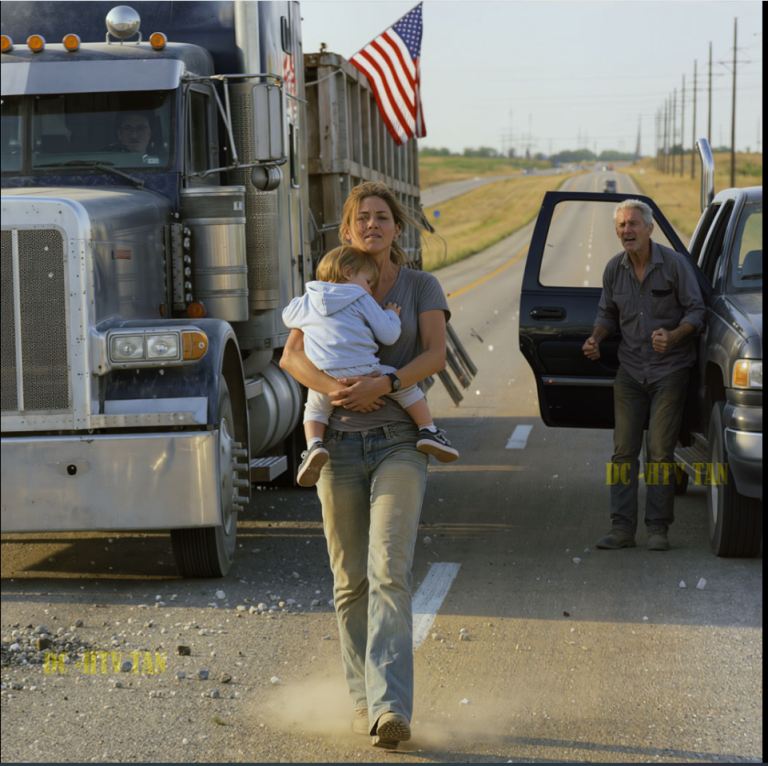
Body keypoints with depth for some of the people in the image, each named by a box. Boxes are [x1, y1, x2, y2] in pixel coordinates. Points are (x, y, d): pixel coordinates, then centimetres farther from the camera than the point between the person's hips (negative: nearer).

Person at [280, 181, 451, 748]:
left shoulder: (421, 287, 8)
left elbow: (436, 355, -6)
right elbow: (292, 355, 0)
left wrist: (383, 384, -22)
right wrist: (331, 386, -20)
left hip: (400, 442, -2)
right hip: (340, 443, 3)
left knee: (389, 573, -16)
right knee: (351, 582, 6)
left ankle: (391, 708, -24)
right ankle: (363, 696, 21)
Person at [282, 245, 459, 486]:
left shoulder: (306, 302, 17)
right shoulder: (361, 300, 5)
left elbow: (288, 317, 39)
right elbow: (388, 335, 2)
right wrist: (392, 316, 23)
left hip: (324, 382, 3)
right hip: (362, 374, -3)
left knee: (315, 408, 28)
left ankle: (314, 444, 2)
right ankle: (427, 430, 8)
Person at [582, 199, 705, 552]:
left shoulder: (675, 264, -10)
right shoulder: (614, 269, 3)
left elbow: (696, 311, -7)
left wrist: (673, 336, -25)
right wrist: (595, 339, -4)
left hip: (669, 368, -4)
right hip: (630, 370, 4)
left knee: (660, 450, -8)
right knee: (623, 449, -1)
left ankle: (658, 528, -1)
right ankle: (622, 528, 2)